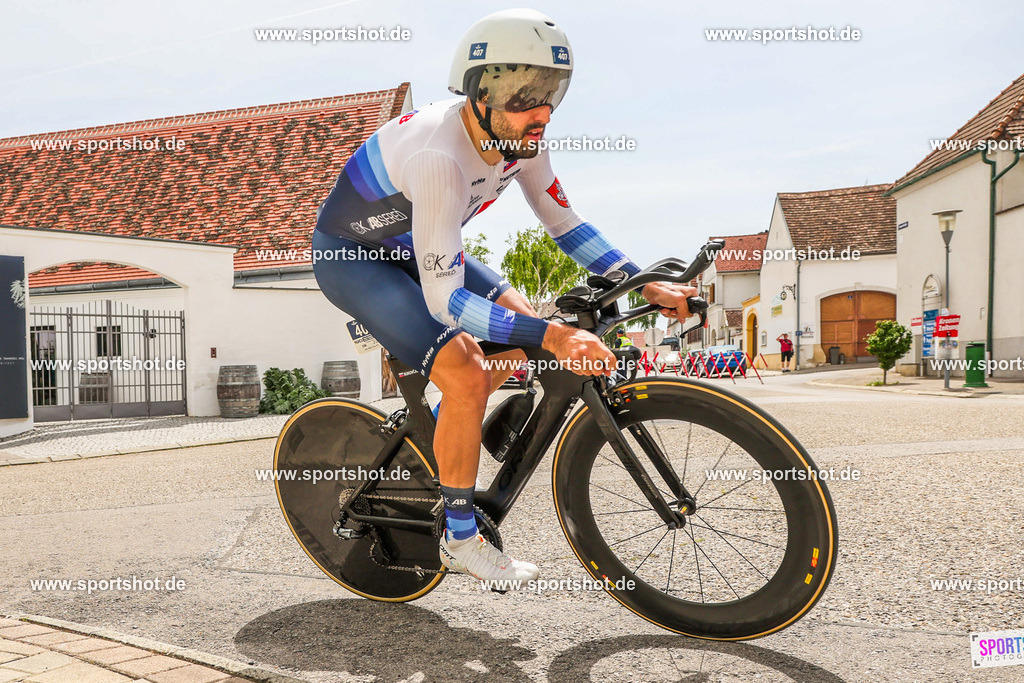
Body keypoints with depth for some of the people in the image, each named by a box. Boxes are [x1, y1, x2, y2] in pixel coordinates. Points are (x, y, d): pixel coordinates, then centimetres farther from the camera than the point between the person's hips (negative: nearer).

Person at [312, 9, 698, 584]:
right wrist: (551, 337, -44)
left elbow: (564, 223, -1)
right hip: (350, 256, -8)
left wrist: (648, 285, -11)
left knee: (526, 329, 0)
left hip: (409, 247, 8)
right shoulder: (440, 155, -37)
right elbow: (444, 300, -36)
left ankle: (444, 441, 19)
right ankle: (461, 538, -2)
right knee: (466, 379, -23)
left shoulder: (519, 140, -13)